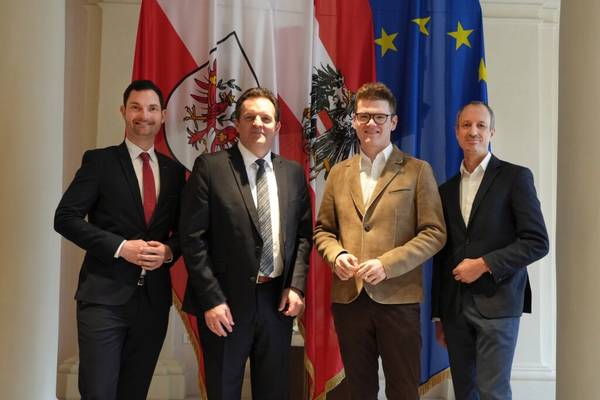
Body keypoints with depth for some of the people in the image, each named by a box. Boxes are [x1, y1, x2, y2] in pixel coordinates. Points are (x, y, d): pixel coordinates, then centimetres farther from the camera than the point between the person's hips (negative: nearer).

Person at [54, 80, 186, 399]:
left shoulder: (174, 171, 10)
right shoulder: (99, 161, -1)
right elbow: (65, 217, -7)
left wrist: (169, 250, -8)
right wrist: (120, 247, -17)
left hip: (154, 298, 4)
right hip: (104, 296, -4)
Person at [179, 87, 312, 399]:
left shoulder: (293, 173, 7)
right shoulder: (210, 167, -6)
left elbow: (304, 234, 10)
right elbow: (193, 238, -9)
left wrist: (296, 285, -3)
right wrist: (212, 300, -13)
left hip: (278, 299, 4)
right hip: (225, 302, -3)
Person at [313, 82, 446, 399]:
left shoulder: (417, 171, 1)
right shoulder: (339, 173, 12)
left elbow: (434, 232, -5)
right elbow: (323, 229, 15)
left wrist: (387, 264, -16)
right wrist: (336, 255, -7)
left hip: (399, 299, -3)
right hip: (348, 298, 3)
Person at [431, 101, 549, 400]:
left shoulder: (515, 177, -1)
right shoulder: (447, 190, 13)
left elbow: (537, 242, -8)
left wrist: (484, 264, -15)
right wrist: (438, 314, 14)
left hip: (496, 303, -4)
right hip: (454, 306, 5)